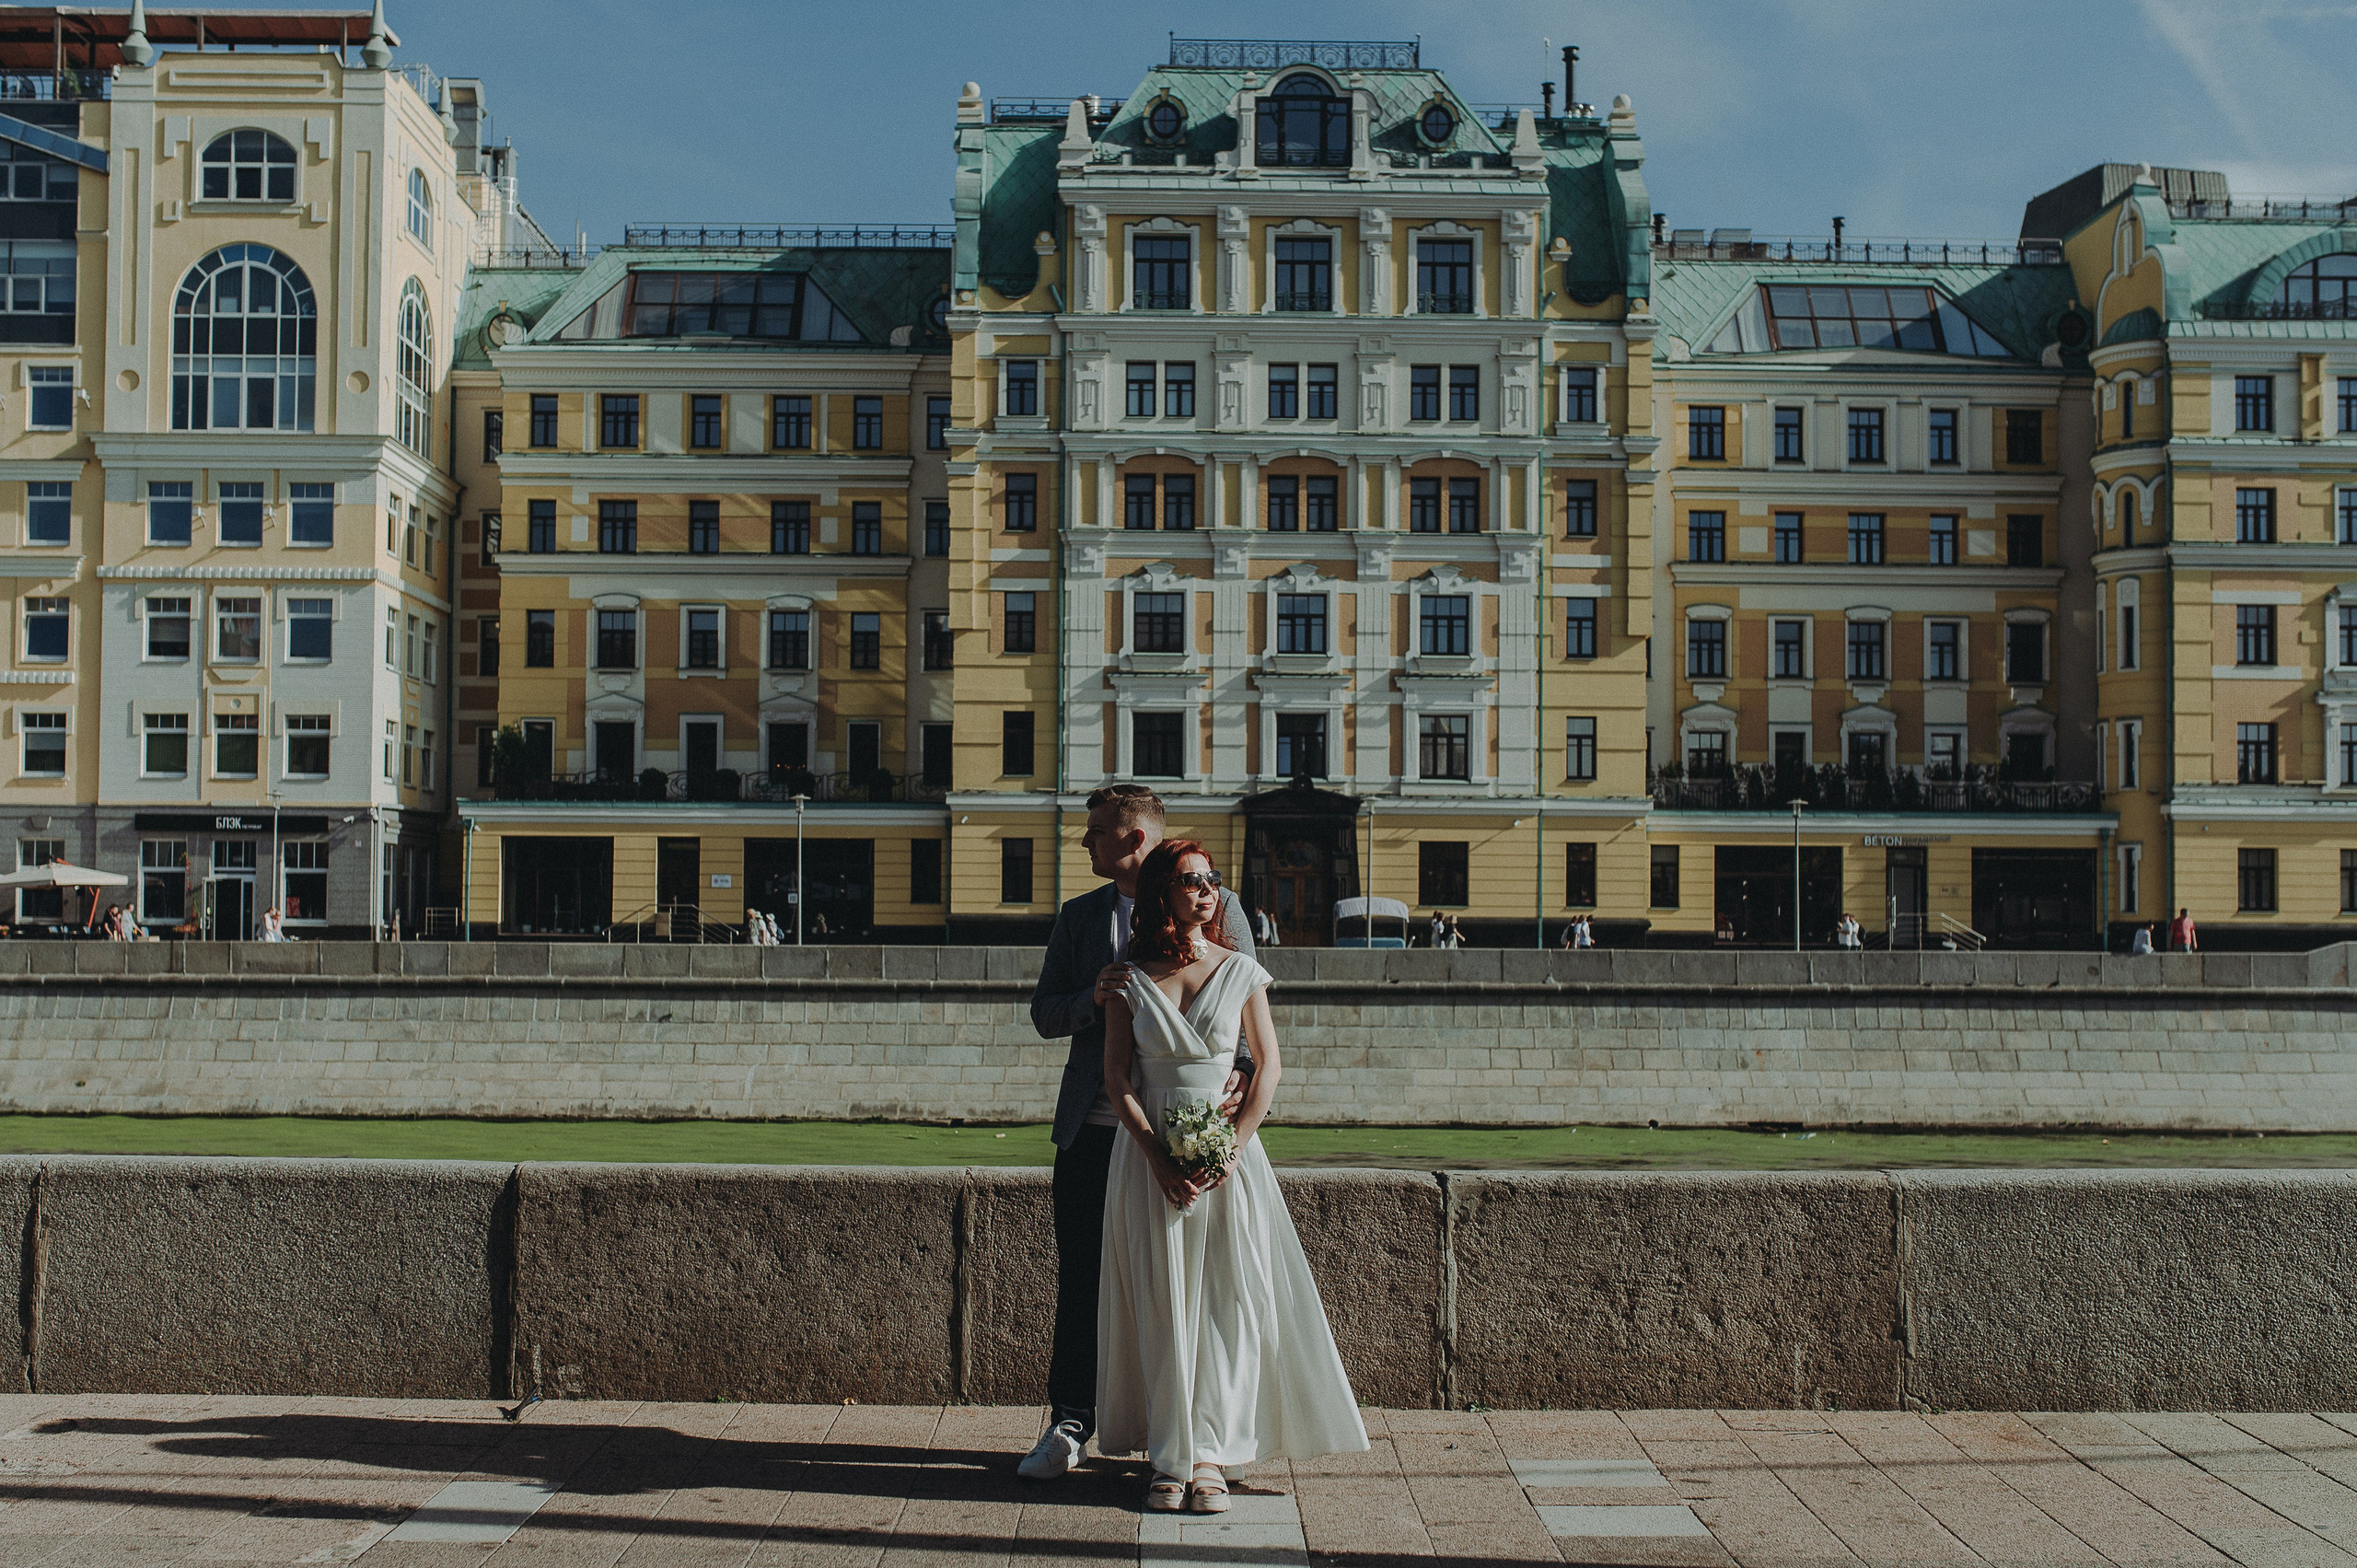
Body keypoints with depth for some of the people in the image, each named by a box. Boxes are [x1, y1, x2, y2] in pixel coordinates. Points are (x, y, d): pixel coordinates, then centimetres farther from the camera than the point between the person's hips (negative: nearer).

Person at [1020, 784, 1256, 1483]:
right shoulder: (1079, 916, 12)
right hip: (1092, 1128, 3)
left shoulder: (1216, 906, 2)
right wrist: (1092, 999, -13)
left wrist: (1240, 1069, -18)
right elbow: (1043, 1013, 9)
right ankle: (1069, 1425, 15)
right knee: (1080, 1277, 4)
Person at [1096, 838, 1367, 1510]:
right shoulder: (1130, 976, 2)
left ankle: (1209, 1455, 4)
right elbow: (1116, 1076, 1)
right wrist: (1159, 1159, -11)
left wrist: (1232, 1147, -10)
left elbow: (1269, 1066, 2)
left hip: (1228, 1151, 0)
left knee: (1229, 1300, -3)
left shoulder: (1240, 972, 2)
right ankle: (1169, 1459, 8)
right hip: (1150, 1153, 0)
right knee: (1160, 1304, 1)